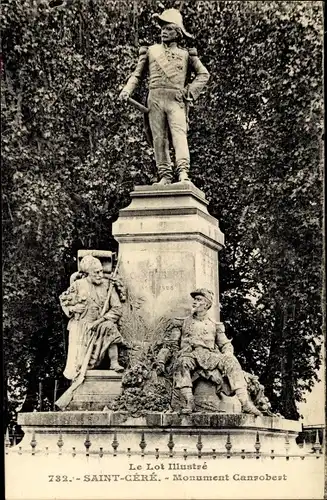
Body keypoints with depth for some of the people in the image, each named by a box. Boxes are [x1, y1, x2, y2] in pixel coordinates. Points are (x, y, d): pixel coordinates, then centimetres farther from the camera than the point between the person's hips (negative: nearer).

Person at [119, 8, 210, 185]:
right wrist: (127, 90, 0)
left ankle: (183, 172, -29)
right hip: (155, 99, 2)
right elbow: (137, 74, 18)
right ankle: (165, 175, -1)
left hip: (176, 100, -1)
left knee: (179, 133, -19)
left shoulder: (186, 55, 16)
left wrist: (191, 92, 5)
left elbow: (203, 74, 19)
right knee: (159, 138, -3)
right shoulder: (151, 51, 18)